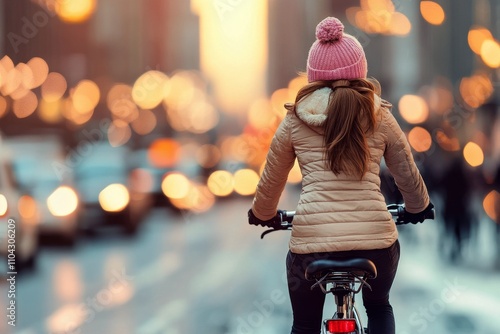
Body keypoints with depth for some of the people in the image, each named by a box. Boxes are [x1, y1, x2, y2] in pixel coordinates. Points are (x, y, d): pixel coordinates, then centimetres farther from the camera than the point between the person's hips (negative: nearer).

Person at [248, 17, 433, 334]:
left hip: (311, 239, 0)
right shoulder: (379, 118, 6)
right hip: (375, 237, 1)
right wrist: (418, 207, 37)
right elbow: (407, 174, 17)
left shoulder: (295, 121, 7)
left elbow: (271, 180, 17)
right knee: (379, 308, 30)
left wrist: (262, 214, 37)